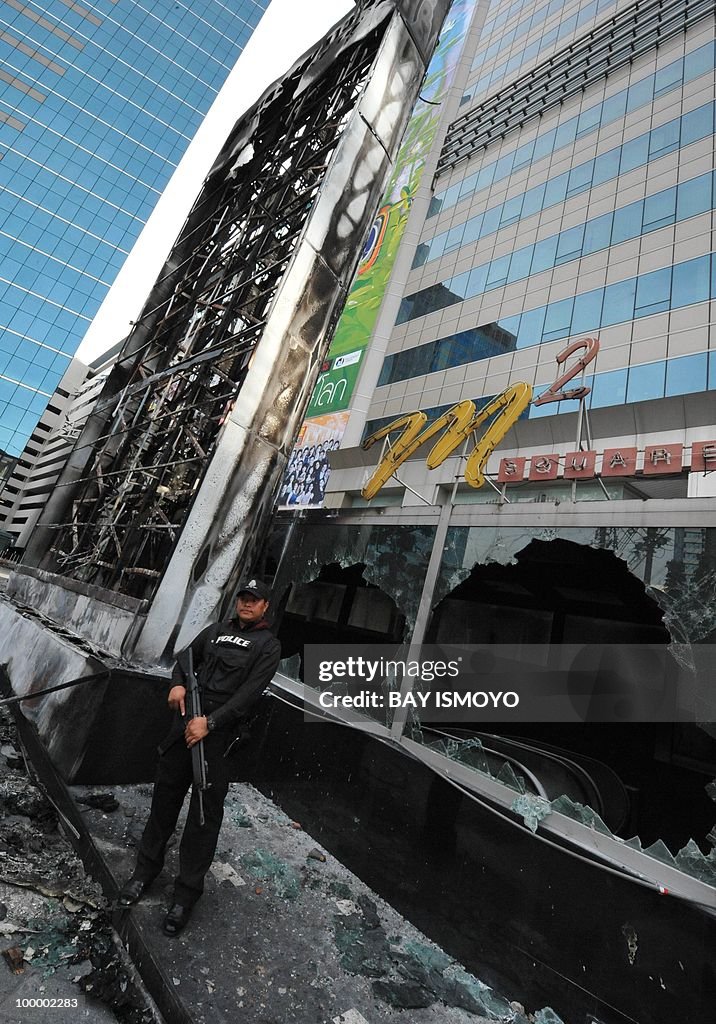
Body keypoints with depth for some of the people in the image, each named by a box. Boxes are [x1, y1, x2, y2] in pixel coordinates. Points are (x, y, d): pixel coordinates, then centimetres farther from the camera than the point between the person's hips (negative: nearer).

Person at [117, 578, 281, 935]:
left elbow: (249, 693, -14)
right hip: (186, 721, 5)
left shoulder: (268, 645, -5)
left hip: (220, 733, -4)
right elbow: (186, 657, 18)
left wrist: (209, 722, -20)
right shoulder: (217, 630, 11)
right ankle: (145, 870, 36)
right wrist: (178, 683, -3)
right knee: (164, 798, 15)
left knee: (205, 816, 5)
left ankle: (186, 894, 22)